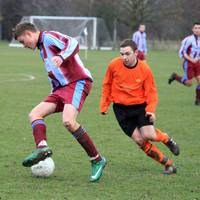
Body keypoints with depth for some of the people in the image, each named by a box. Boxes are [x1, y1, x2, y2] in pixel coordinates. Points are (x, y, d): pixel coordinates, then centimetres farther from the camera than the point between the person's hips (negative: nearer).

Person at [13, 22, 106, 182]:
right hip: (62, 87, 10)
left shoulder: (49, 37, -3)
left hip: (78, 82, -10)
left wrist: (61, 57, -39)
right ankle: (42, 148, -28)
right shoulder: (42, 47, 27)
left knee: (68, 121, -27)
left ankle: (97, 160, -18)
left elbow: (73, 43, -22)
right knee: (34, 114, -3)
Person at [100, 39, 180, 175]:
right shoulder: (114, 65, -10)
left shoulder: (145, 69, -12)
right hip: (121, 109, 1)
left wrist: (151, 109, -18)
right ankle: (168, 163, 6)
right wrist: (104, 105, 8)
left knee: (149, 135, -17)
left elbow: (151, 92, -4)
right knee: (139, 140, -7)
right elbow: (107, 85, 7)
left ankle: (166, 139, 19)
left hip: (140, 105, -1)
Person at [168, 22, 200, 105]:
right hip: (188, 63, -6)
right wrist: (191, 59, -21)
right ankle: (175, 76, 24)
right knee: (189, 83, -1)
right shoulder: (188, 40, -17)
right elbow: (182, 52, -13)